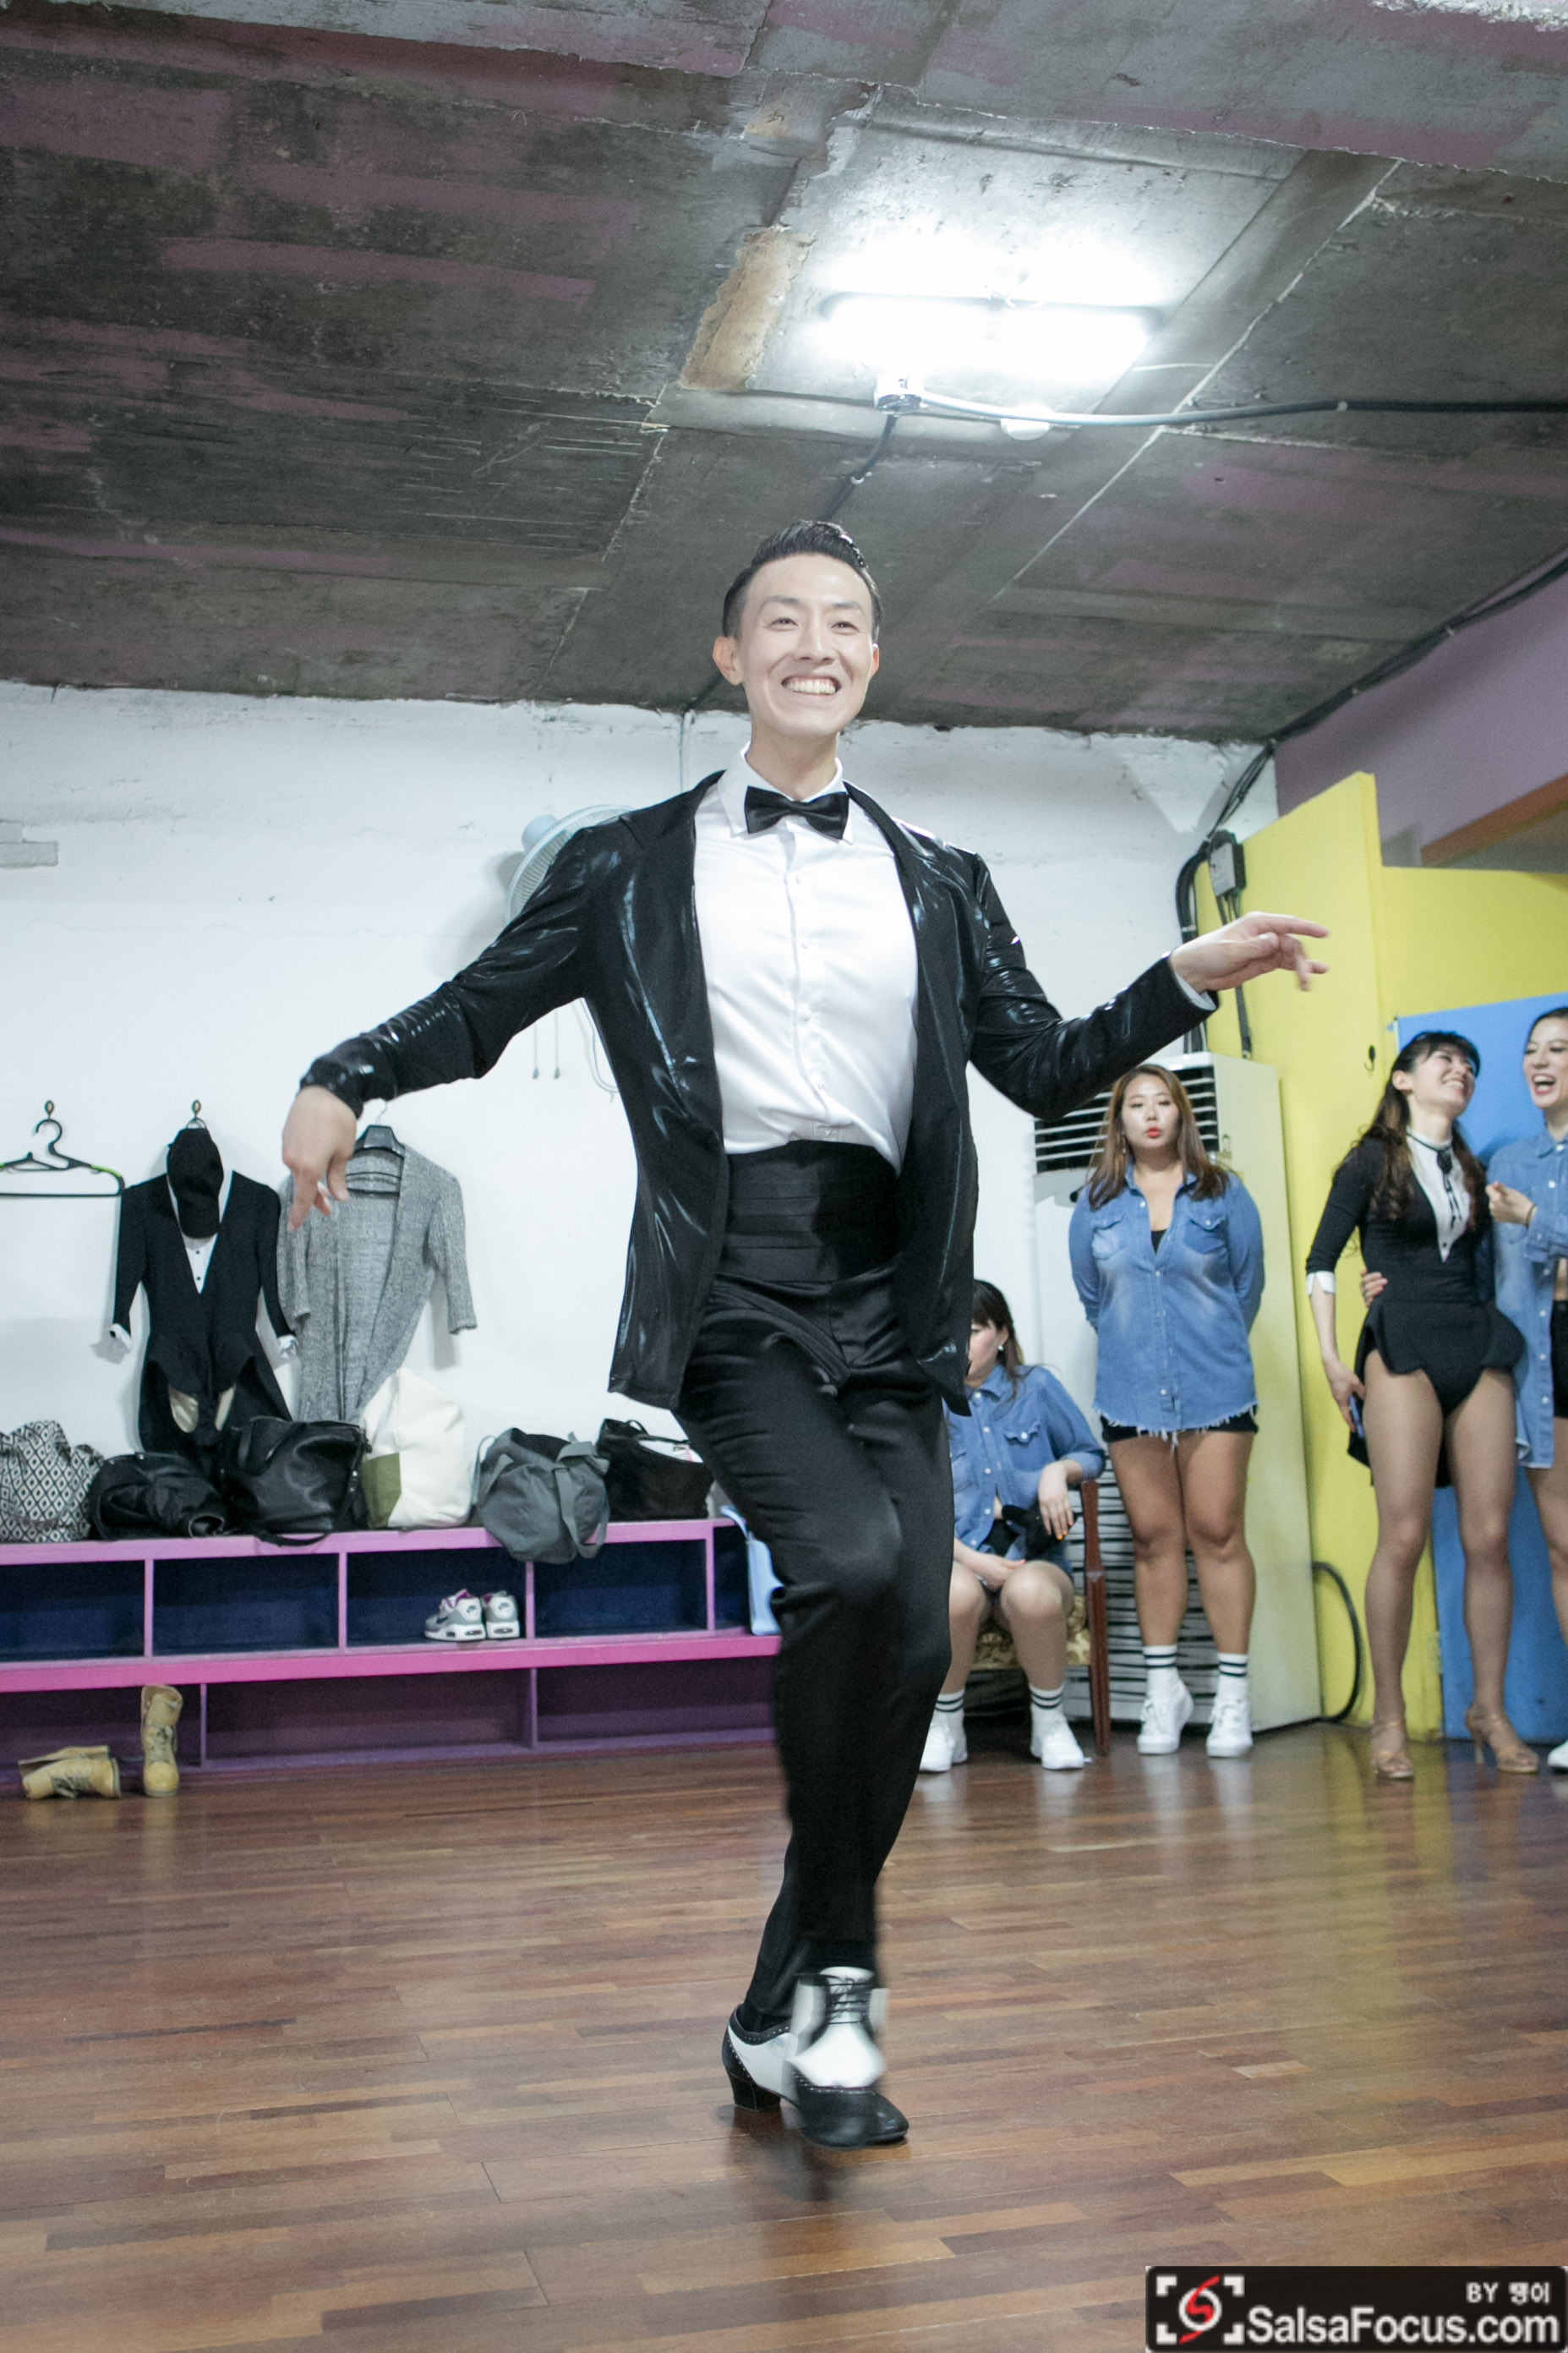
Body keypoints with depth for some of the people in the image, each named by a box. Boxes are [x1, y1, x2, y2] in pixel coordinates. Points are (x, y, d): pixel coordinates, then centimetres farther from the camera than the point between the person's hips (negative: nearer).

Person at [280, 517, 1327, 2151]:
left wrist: (1193, 974, 3)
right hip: (730, 1287, -3)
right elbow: (483, 1005, 15)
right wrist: (344, 1076, -3)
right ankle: (835, 1971, -5)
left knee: (912, 1638, -2)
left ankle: (783, 2016, 18)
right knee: (852, 1558, -27)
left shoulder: (939, 885, 18)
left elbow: (1047, 1071, 16)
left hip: (884, 1298, 4)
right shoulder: (631, 865, 12)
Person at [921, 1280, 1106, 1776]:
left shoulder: (1036, 1387, 10)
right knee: (955, 1595, -38)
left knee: (1032, 1594, -38)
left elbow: (1092, 1454, 20)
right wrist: (970, 1559, -11)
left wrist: (1059, 1471, -3)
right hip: (955, 1559, 0)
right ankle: (945, 1726, -11)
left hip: (1034, 1557, 0)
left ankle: (1049, 1724, -10)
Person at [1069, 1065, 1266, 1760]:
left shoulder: (1223, 1194, 3)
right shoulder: (1095, 1204, 6)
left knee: (1218, 1533, -3)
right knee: (1153, 1537, 5)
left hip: (1216, 1391, -1)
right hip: (1130, 1391, 2)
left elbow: (1247, 1284, 11)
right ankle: (1162, 1689, 15)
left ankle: (1232, 1691, 5)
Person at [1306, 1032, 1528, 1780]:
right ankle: (1387, 1714, -1)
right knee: (1403, 1537, -10)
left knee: (1489, 1536, -2)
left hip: (1480, 1351, 4)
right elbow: (1321, 1259, 3)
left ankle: (1490, 1709, 9)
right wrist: (1330, 1356, -4)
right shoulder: (1371, 1162, 6)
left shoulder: (1473, 1170, 20)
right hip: (1403, 1353, -4)